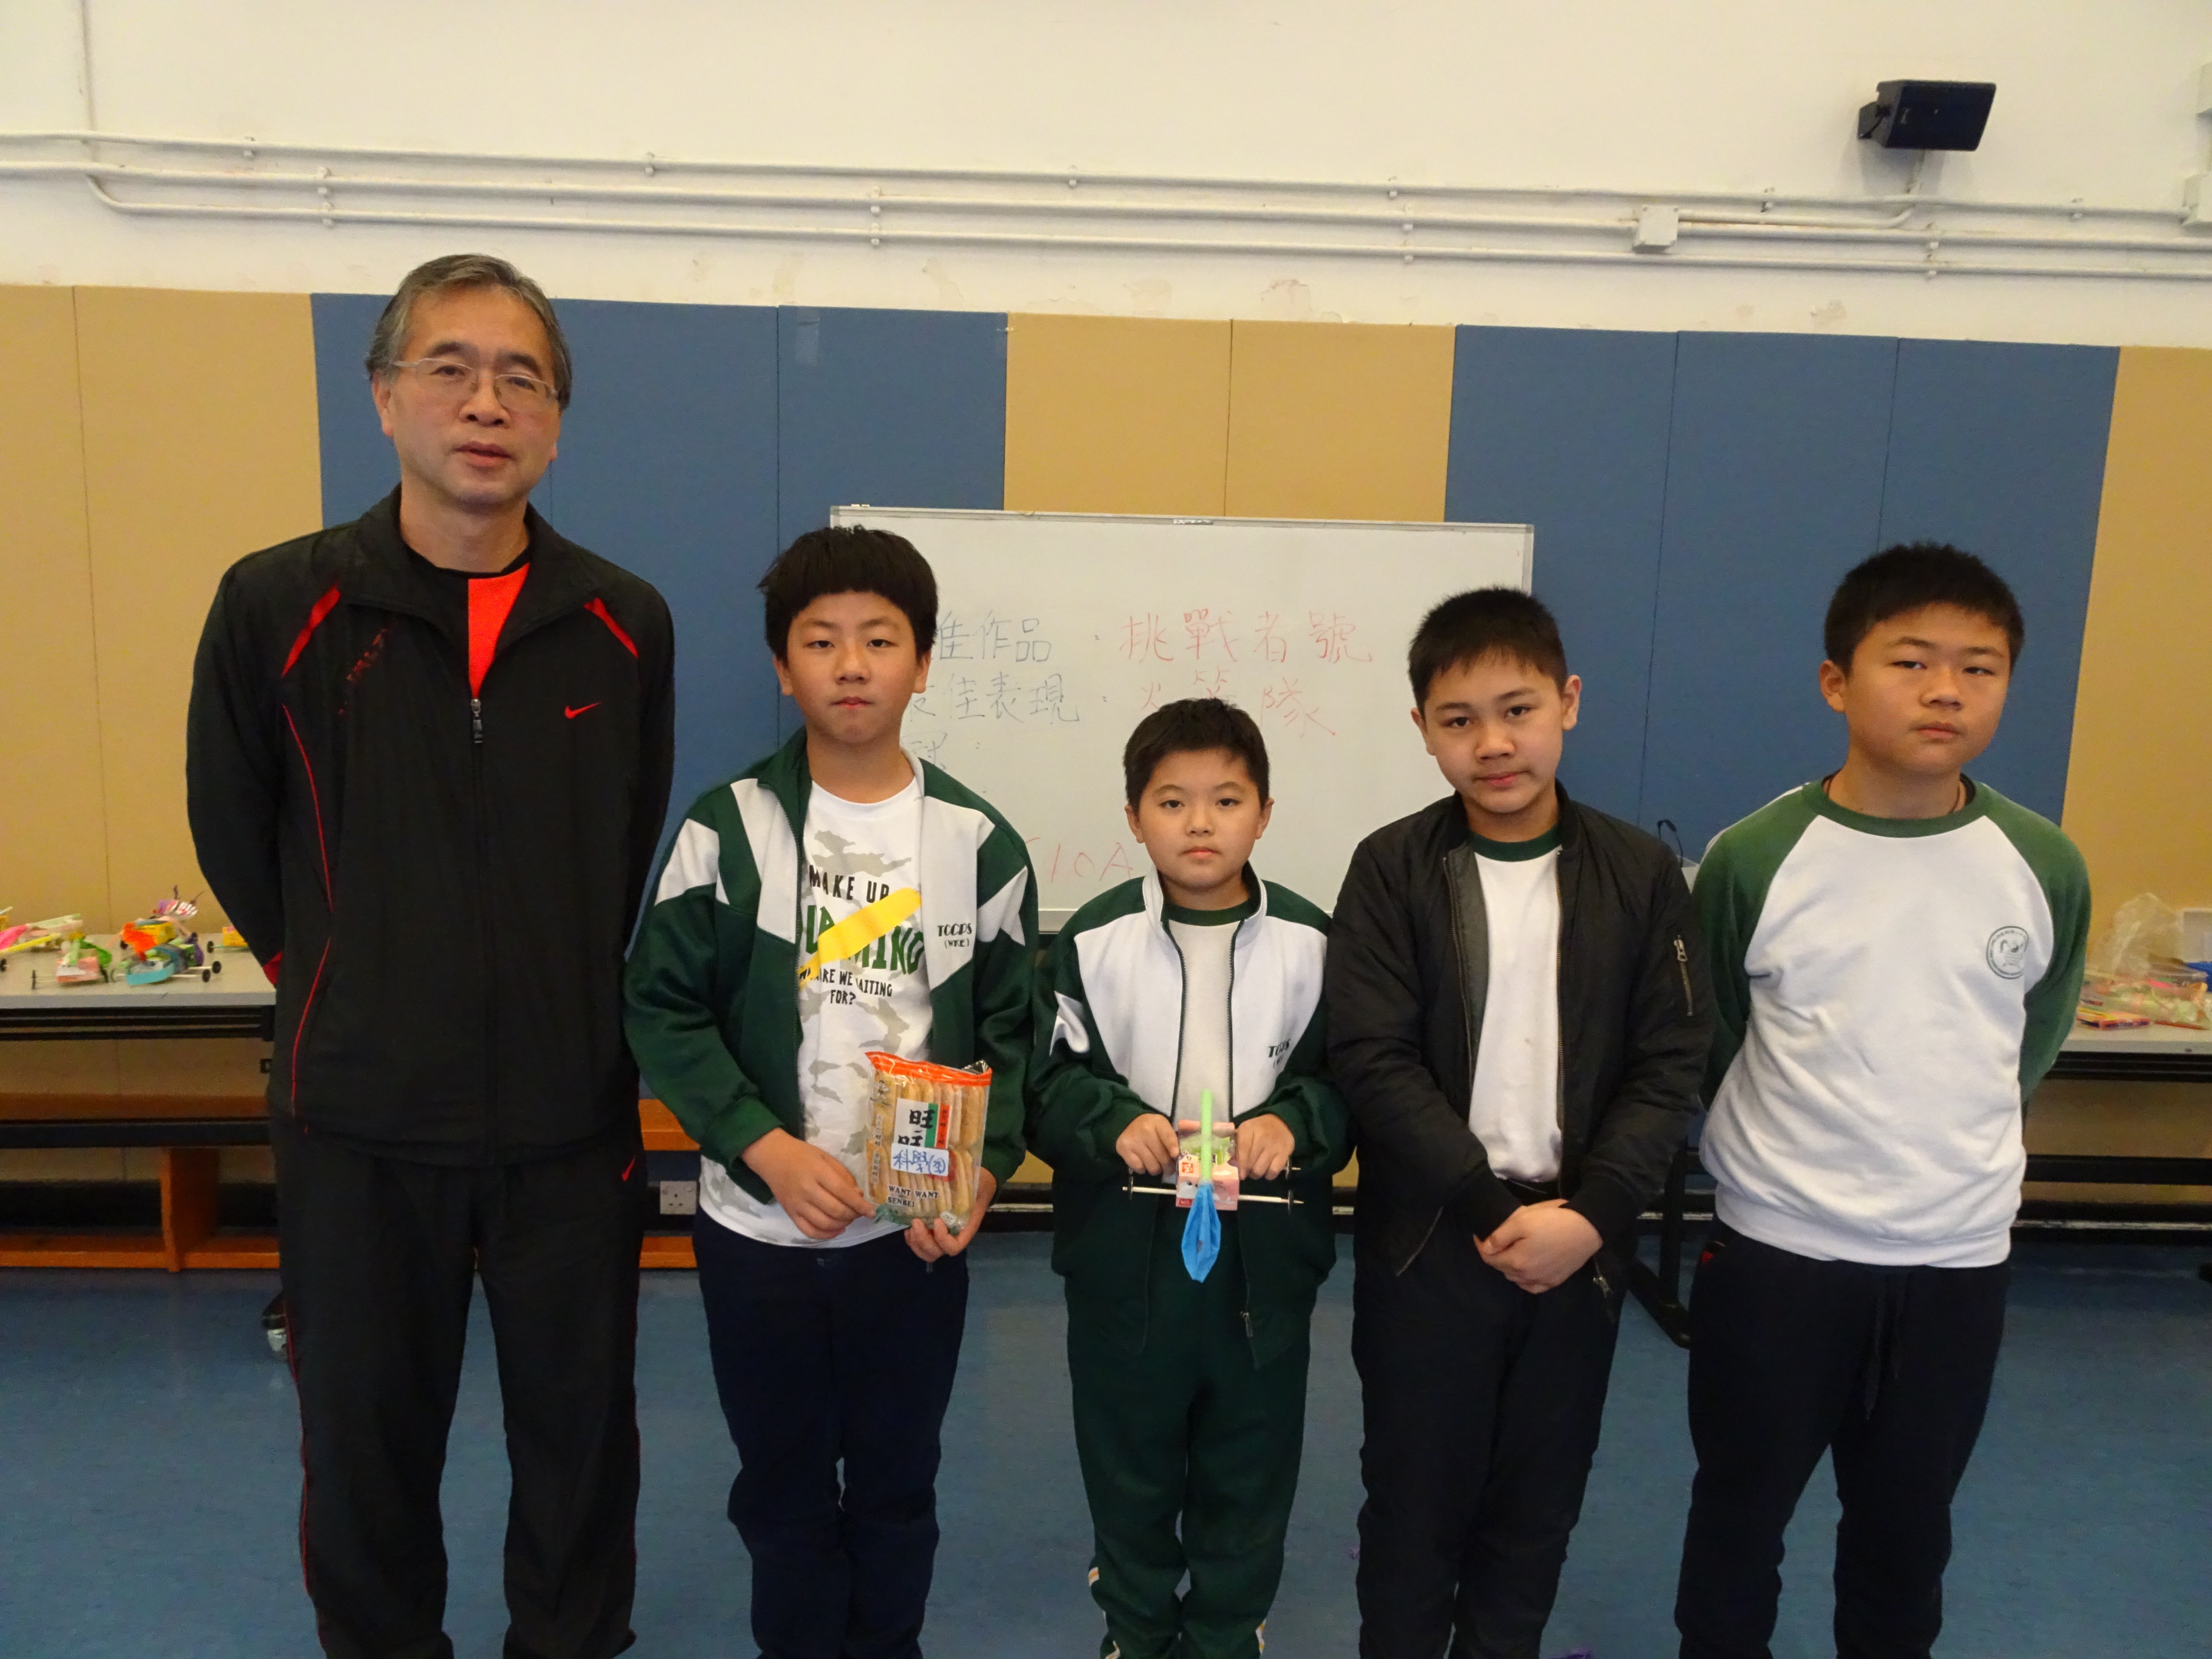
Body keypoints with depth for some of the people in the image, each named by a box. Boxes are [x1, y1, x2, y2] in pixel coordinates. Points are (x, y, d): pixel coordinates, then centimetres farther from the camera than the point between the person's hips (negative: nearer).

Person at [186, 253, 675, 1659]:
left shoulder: (625, 626, -4)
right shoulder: (277, 607, -8)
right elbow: (236, 840, 4)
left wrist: (567, 1001, 8)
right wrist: (351, 996, 8)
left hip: (570, 1107, 1)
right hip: (360, 1115, -1)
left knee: (580, 1422, 16)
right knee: (367, 1433, 16)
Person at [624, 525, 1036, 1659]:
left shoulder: (977, 841, -2)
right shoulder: (727, 829, -5)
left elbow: (1014, 1030, 2)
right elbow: (664, 1011, -5)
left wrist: (985, 1168, -13)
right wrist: (766, 1148, -16)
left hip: (918, 1230, 1)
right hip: (757, 1225, 0)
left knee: (897, 1480, 16)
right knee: (781, 1481, 15)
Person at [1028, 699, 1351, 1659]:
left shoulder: (1311, 945, -4)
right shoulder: (1092, 942, -6)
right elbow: (1049, 1082, -5)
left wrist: (1292, 1124, -19)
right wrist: (1116, 1122, -23)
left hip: (1264, 1255, 1)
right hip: (1123, 1253, 0)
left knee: (1249, 1469, 16)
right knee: (1128, 1467, 18)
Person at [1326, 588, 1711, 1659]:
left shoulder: (1640, 874, 0)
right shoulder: (1392, 869, -6)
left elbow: (1669, 1067, -3)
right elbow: (1374, 1060, -11)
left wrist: (1590, 1215, -14)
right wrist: (1492, 1208, -17)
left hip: (1576, 1243, 2)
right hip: (1428, 1243, -1)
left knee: (1538, 1501, 14)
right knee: (1414, 1495, 11)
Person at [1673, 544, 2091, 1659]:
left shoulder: (2045, 868, -5)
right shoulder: (1754, 859, -12)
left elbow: (2030, 1044, 11)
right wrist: (1794, 1147, 6)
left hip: (1959, 1257, 2)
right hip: (1775, 1250, -2)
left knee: (1906, 1526, 19)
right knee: (1740, 1513, 15)